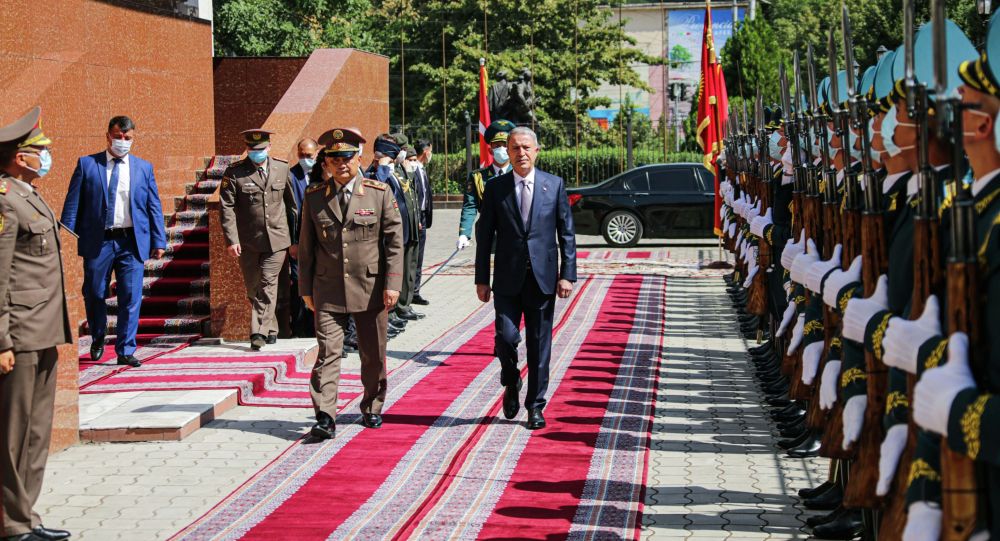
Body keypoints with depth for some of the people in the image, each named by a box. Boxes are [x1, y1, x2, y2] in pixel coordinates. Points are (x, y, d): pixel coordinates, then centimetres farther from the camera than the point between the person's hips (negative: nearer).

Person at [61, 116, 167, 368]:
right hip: (97, 242, -1)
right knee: (94, 294, 9)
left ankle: (125, 351, 5)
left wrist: (159, 241, 4)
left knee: (131, 298, -2)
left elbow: (154, 207, 10)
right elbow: (73, 204, 2)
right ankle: (98, 338, 33)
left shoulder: (144, 168, 10)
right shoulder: (87, 164, 5)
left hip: (132, 243, 1)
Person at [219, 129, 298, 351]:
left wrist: (295, 236, 14)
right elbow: (227, 207, -6)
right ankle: (271, 328, 23)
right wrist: (231, 239, -14)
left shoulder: (282, 168, 5)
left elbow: (291, 202, 13)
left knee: (268, 284, -7)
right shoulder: (234, 173, -4)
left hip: (277, 239, 0)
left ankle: (259, 332, -5)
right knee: (253, 288, 7)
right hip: (248, 241, 0)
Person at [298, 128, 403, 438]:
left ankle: (372, 409, 28)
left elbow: (394, 241, 0)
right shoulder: (314, 197, 5)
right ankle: (325, 418, -10)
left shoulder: (379, 193, 0)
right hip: (328, 290, 0)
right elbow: (306, 246, 10)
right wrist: (306, 288, 7)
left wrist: (392, 283, -7)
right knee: (328, 353, -8)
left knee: (373, 355, 10)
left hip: (371, 289, 0)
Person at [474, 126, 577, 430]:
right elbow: (485, 236, 5)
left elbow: (566, 233, 4)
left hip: (542, 278, 0)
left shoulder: (554, 185, 3)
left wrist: (567, 274, -4)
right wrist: (482, 279, 1)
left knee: (539, 344, 4)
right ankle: (511, 384, 20)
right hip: (508, 279, 0)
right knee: (506, 336, -10)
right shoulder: (496, 188, 3)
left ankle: (535, 406, 16)